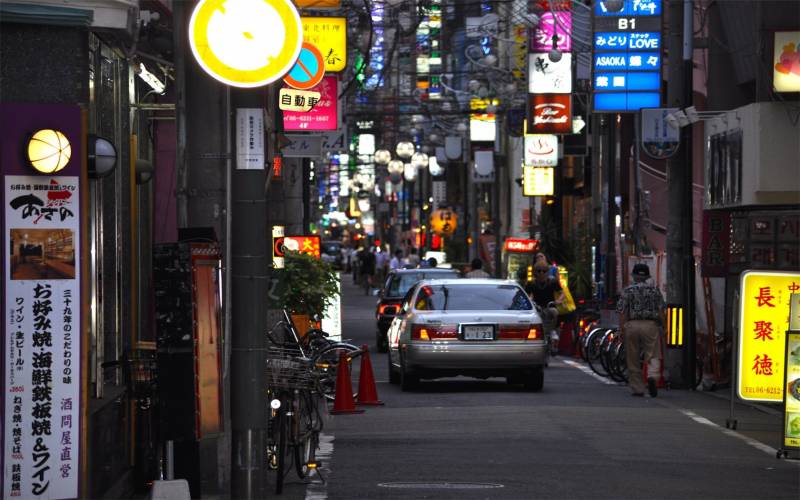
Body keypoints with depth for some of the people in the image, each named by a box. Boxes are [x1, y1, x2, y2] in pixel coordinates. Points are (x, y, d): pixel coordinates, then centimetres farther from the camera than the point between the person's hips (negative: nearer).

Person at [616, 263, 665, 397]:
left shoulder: (628, 290, 4)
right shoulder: (655, 289, 7)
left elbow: (623, 313, -2)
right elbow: (661, 311, 3)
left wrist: (622, 330, 1)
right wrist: (661, 326, 11)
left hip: (632, 325, 0)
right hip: (650, 325, 0)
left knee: (633, 360, 7)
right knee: (652, 356, 3)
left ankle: (637, 389, 10)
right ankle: (652, 376, -26)